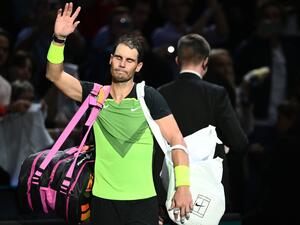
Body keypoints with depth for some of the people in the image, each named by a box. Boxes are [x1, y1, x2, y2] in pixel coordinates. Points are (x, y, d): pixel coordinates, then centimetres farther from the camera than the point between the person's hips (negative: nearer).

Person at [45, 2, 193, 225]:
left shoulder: (149, 97, -2)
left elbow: (176, 141, -4)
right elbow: (55, 75, 0)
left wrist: (183, 186, -13)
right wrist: (59, 39, -15)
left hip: (142, 201, -3)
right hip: (103, 200, 3)